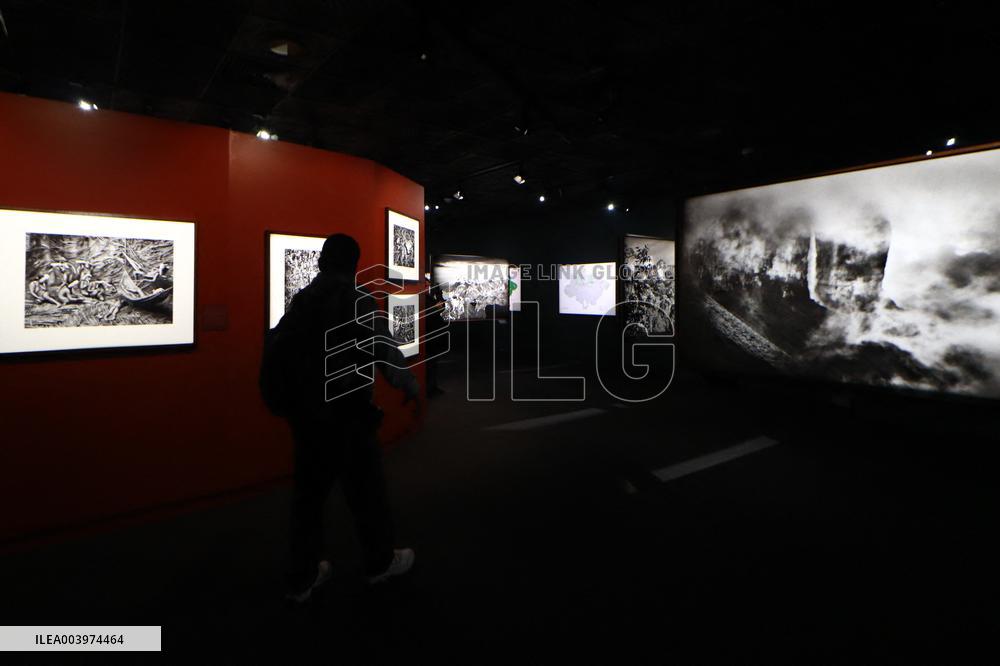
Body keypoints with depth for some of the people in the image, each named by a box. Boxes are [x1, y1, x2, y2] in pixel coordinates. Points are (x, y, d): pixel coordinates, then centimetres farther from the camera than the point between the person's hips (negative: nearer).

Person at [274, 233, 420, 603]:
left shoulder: (299, 303, 8)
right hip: (346, 415, -6)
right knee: (365, 489, 11)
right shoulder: (360, 303, -11)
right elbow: (386, 353, -15)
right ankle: (381, 562, 30)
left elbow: (278, 352, 10)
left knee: (309, 491, 15)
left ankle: (302, 577, 26)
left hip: (305, 415, 6)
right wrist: (411, 387, 0)